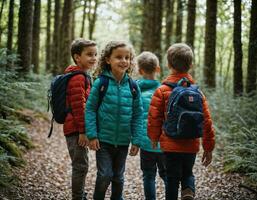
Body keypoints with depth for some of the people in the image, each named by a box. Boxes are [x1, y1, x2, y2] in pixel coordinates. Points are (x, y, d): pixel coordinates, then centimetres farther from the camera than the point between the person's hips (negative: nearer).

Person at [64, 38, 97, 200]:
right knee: (81, 165, -4)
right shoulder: (78, 78, -15)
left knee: (80, 165, 18)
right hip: (76, 129, -10)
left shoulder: (82, 77, 17)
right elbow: (78, 106, -21)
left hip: (77, 130, 10)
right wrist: (83, 131, -21)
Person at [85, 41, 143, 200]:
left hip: (123, 142, 3)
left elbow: (138, 115, 2)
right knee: (104, 175, -4)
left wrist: (136, 141, -1)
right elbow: (90, 109, -7)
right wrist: (92, 135, -12)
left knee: (118, 177, 17)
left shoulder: (133, 86, -2)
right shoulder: (101, 83, -10)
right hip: (103, 140, -3)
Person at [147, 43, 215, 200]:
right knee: (188, 173, 22)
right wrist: (208, 148, 6)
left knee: (173, 178, 10)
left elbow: (154, 118, -7)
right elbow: (207, 121, -3)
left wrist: (154, 137, 12)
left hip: (171, 145, -2)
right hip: (192, 145, 2)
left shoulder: (162, 91, -9)